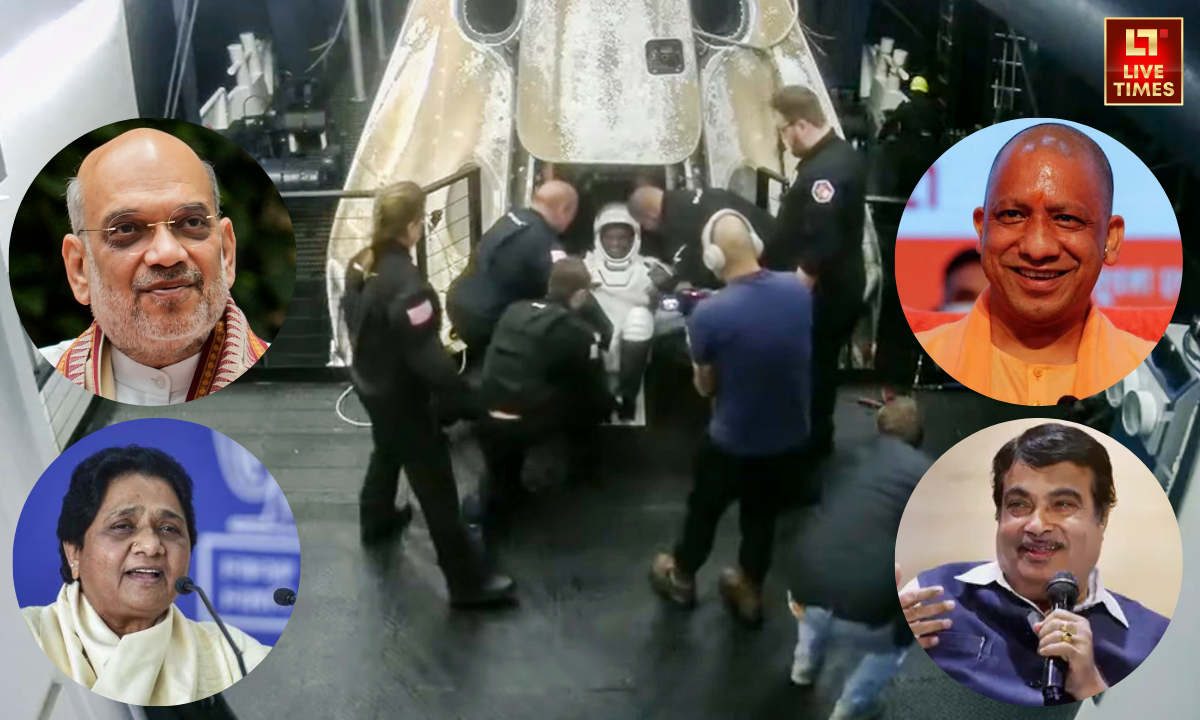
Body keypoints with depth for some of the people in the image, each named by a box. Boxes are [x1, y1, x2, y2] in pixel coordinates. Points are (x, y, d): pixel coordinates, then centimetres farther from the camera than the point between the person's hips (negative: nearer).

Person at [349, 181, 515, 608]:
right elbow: (427, 355, -33)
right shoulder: (407, 286, -33)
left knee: (387, 452, 35)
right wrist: (462, 400, -26)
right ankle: (467, 582, 10)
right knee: (436, 487, 0)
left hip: (371, 383, 9)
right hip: (402, 396, -9)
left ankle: (376, 521, 60)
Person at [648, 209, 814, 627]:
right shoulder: (798, 291, -12)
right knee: (762, 513, 26)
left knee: (704, 510, 23)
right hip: (791, 438, 4)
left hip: (732, 441, -4)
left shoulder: (709, 314, -27)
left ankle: (681, 578, 48)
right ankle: (750, 592, 46)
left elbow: (705, 386, -11)